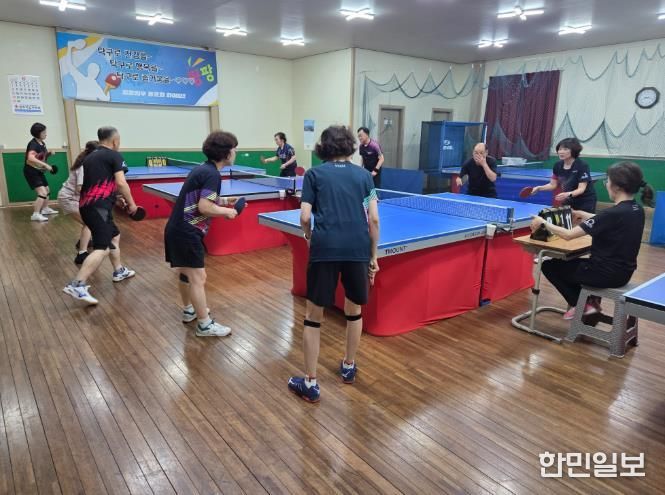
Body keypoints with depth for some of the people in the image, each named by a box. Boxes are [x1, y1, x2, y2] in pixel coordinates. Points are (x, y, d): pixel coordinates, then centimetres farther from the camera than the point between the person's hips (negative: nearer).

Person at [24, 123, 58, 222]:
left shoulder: (42, 143, 6)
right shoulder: (33, 144, -21)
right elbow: (30, 158, -37)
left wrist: (49, 153, 2)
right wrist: (45, 165, -40)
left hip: (38, 171, 10)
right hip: (31, 172, -10)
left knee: (47, 190, 23)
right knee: (42, 192, -21)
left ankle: (45, 209, 42)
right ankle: (36, 215, -20)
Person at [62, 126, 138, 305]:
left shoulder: (90, 157, 21)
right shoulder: (114, 155, -2)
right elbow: (121, 183, -11)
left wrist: (116, 197, 33)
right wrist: (131, 203, 1)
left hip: (87, 205, 9)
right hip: (98, 207, -9)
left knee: (114, 236, 25)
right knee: (102, 249, -13)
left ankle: (119, 271, 38)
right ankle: (76, 286, -20)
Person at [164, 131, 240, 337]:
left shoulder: (203, 169, 12)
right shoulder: (212, 174, -17)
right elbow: (205, 208, -24)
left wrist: (224, 201, 12)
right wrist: (227, 212, -9)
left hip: (178, 228, 10)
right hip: (186, 232, -10)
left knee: (186, 273, 23)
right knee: (198, 278, -3)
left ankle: (189, 310, 40)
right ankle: (205, 325, 5)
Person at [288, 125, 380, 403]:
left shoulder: (314, 174, 10)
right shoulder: (363, 174, 14)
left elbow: (305, 217, 2)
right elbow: (374, 219, 6)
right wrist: (373, 257, 14)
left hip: (325, 248, -2)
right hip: (358, 248, 2)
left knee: (313, 316, 10)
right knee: (354, 309, 23)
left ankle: (310, 384, 17)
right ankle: (348, 367, 40)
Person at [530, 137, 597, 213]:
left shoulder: (582, 165, -20)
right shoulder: (558, 165, -4)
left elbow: (581, 189, -25)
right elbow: (553, 185, 4)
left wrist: (568, 194, -43)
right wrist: (539, 188, -13)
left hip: (585, 202, -5)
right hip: (569, 202, 5)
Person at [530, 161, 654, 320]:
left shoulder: (613, 213, -27)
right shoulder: (637, 210, -2)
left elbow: (568, 235, -25)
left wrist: (543, 223, -11)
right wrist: (583, 215, 24)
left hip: (607, 274, -8)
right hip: (623, 272, 8)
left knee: (549, 266, 9)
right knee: (571, 262, 31)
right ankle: (591, 301, 21)